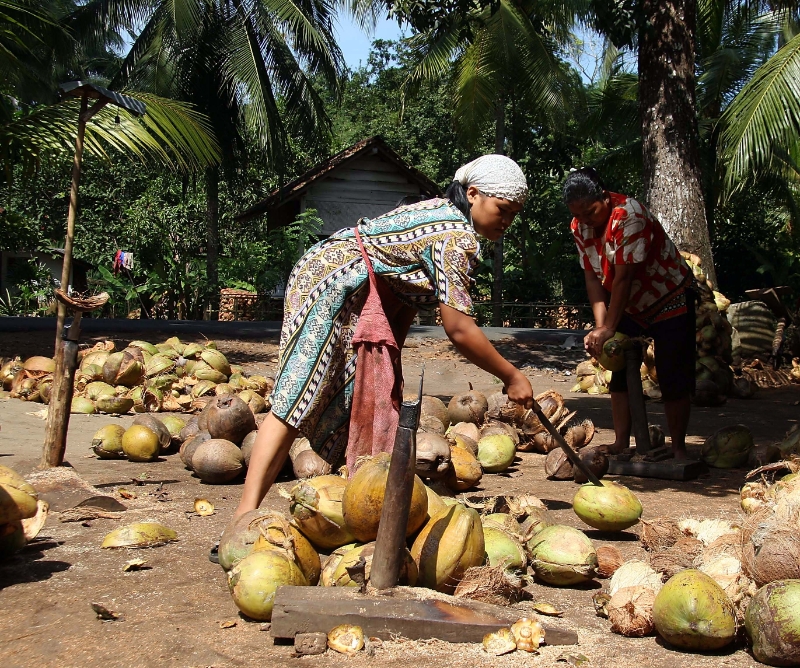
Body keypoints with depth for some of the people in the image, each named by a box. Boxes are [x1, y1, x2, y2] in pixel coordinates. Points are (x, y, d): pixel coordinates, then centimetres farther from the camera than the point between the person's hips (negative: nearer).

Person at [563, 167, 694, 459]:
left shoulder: (629, 215, -29)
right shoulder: (579, 226, -7)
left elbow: (623, 277, -31)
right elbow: (592, 277, -9)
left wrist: (609, 329, -29)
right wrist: (600, 326, -19)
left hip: (670, 301, -7)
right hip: (630, 307, 7)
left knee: (674, 380, -6)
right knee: (621, 374, 3)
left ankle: (678, 448, 3)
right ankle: (621, 444, 9)